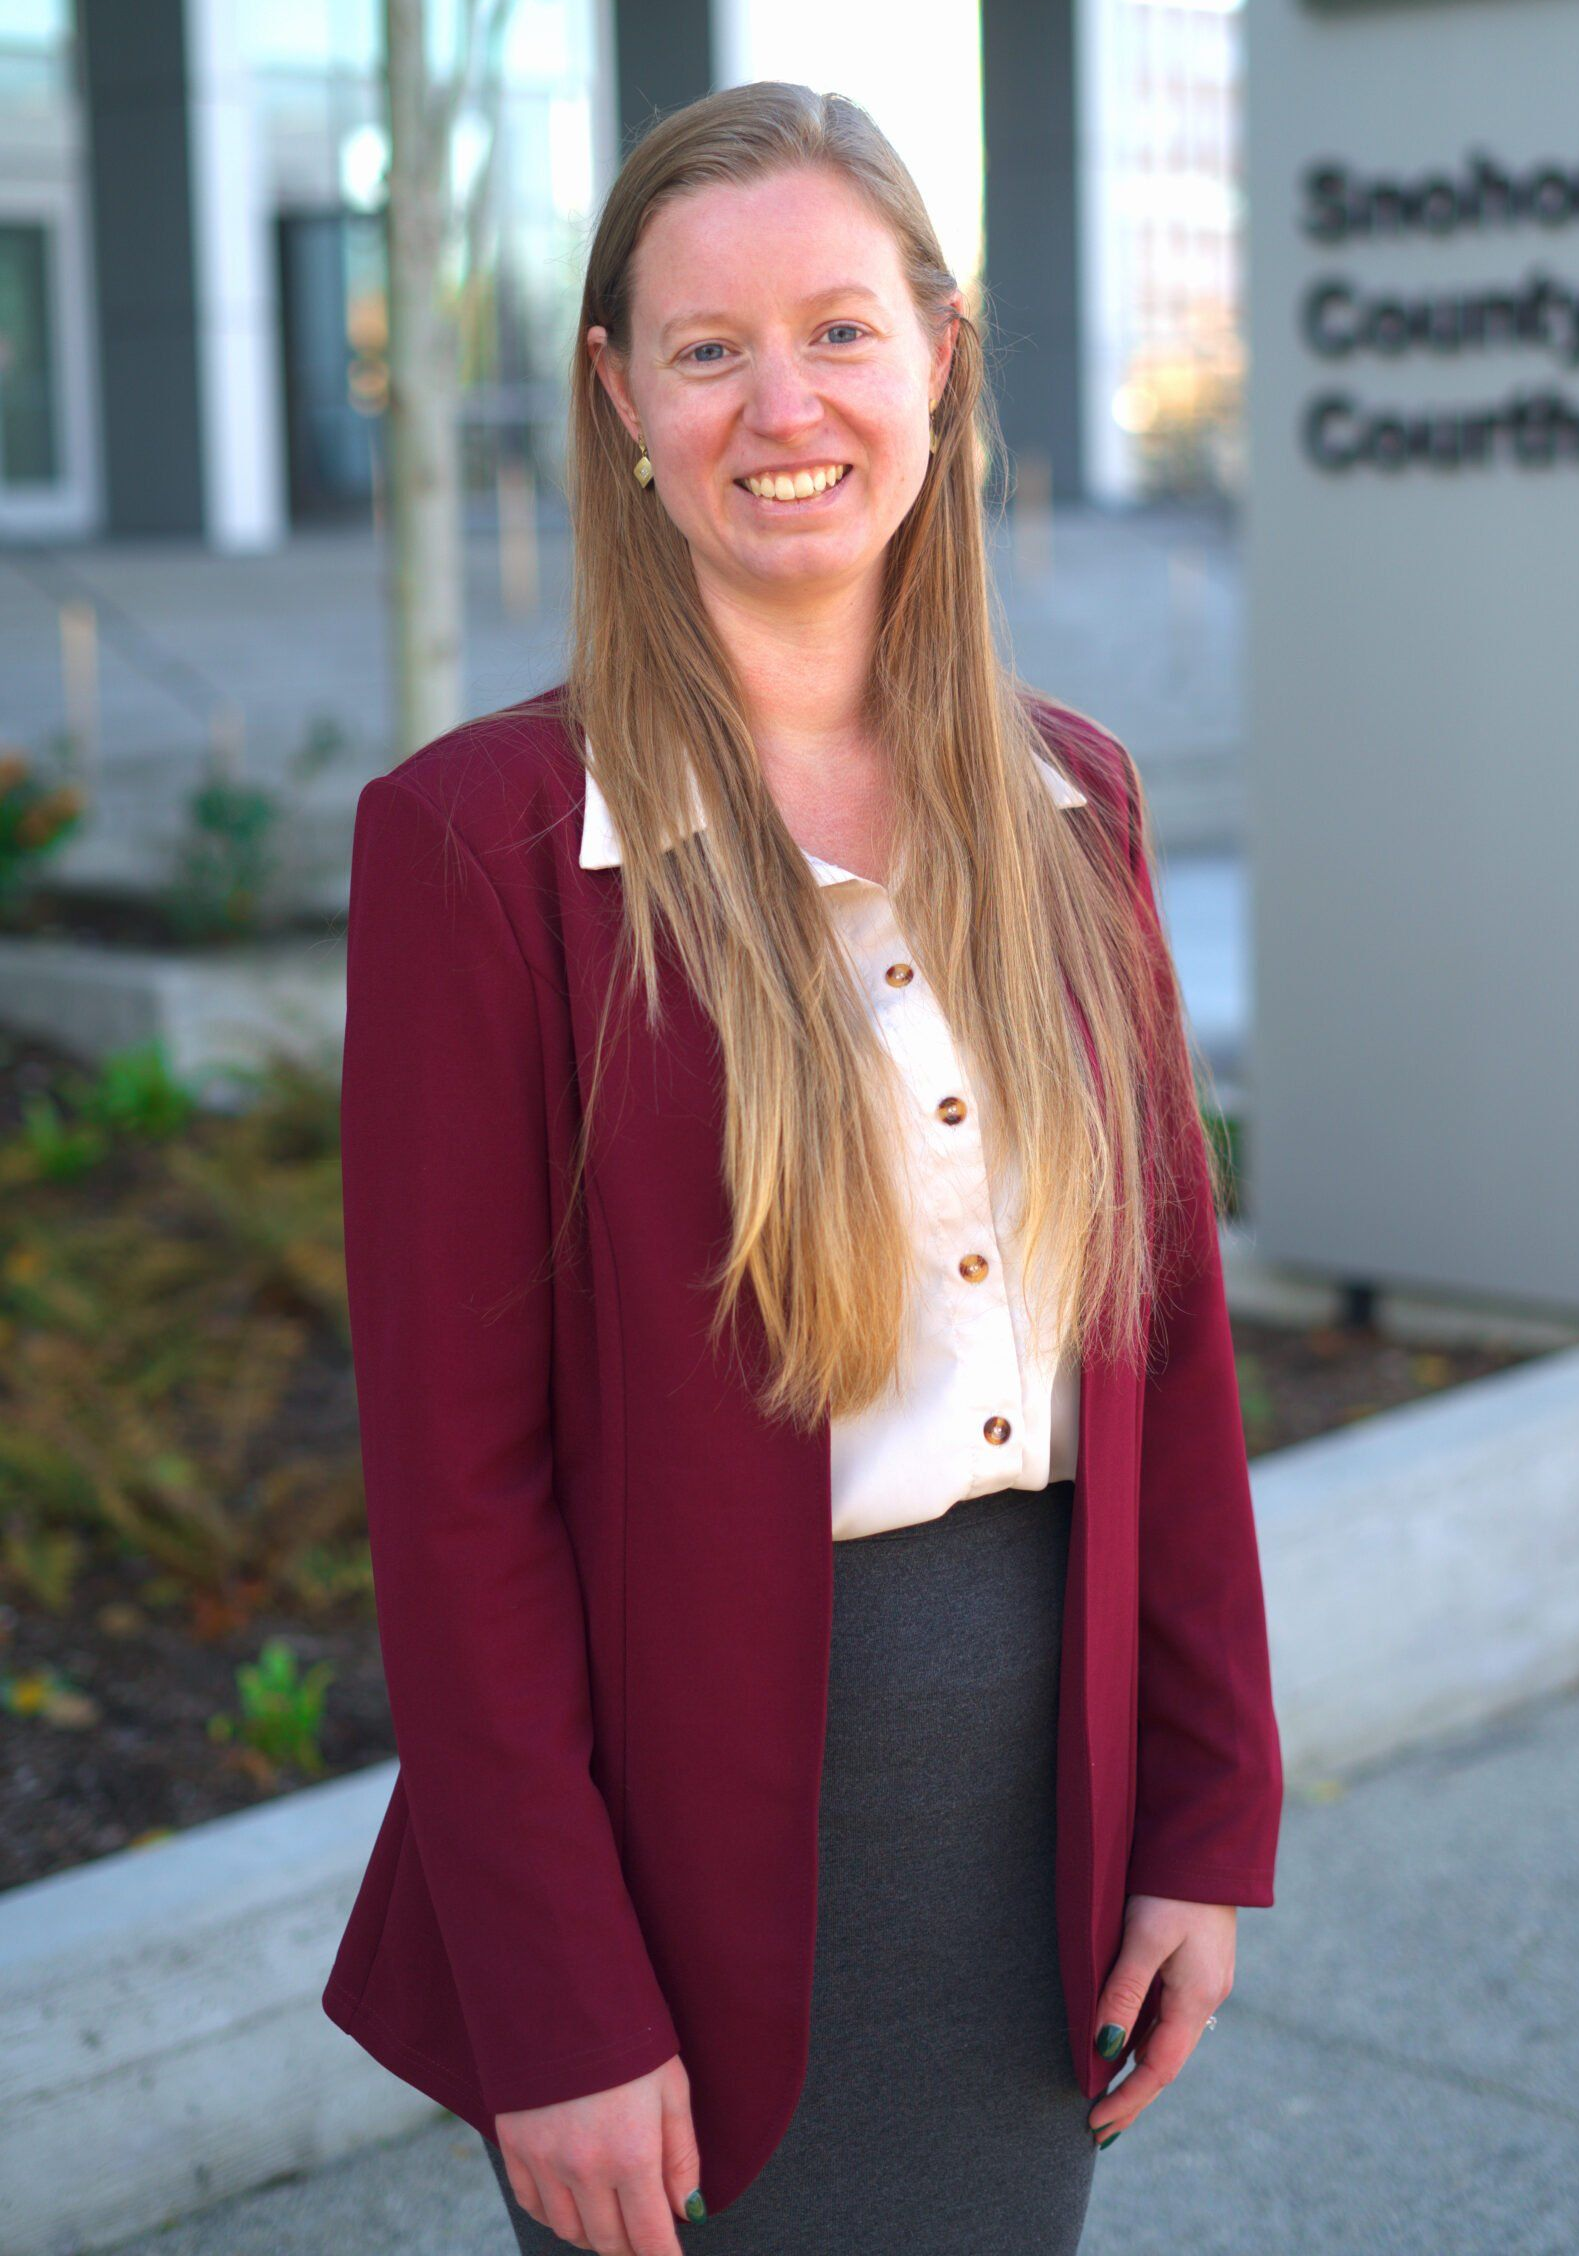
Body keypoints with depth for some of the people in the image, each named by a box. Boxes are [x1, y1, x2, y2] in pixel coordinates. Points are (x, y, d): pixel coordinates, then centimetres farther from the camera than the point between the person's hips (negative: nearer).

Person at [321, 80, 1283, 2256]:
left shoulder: (1069, 797, 4)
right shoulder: (485, 835, -12)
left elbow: (1168, 1320, 6)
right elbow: (454, 1471, -13)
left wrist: (1208, 1816, 2)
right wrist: (560, 2011, -13)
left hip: (1041, 1807, 5)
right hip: (706, 1827, -4)